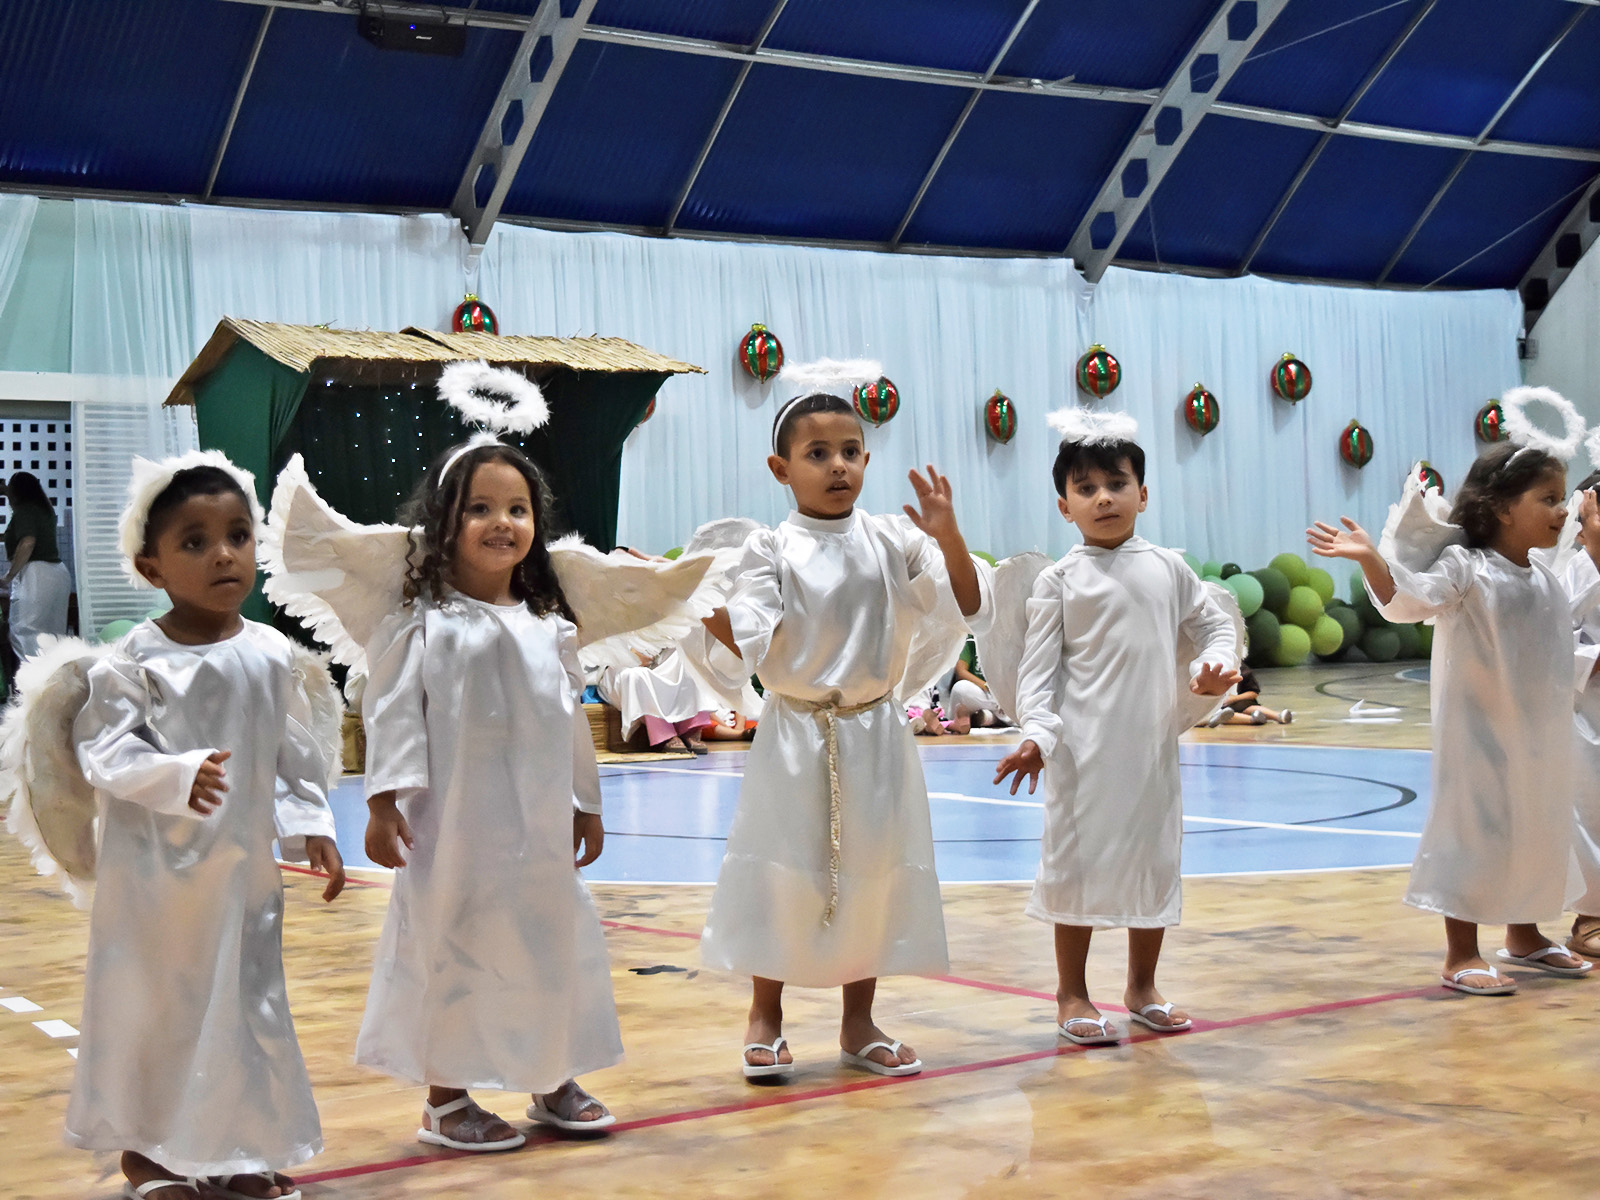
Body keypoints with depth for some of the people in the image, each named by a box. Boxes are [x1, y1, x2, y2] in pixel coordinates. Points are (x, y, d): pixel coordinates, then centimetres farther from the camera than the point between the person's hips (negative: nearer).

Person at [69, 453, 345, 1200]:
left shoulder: (269, 655, 1)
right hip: (155, 866, -4)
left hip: (243, 864, 4)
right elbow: (103, 748, -16)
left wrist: (311, 829, 5)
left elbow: (298, 754, 8)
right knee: (151, 999, 8)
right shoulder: (136, 660, -12)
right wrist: (177, 776, -29)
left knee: (247, 998, 10)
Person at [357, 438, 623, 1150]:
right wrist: (384, 801, -15)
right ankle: (446, 1099, 18)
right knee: (449, 947, 3)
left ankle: (554, 1082, 30)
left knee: (555, 942, 13)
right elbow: (393, 712, -9)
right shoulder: (420, 622, -7)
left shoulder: (550, 626, 9)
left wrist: (587, 805, 19)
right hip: (454, 831, -5)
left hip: (541, 829, 6)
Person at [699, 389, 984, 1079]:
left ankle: (859, 1023, 23)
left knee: (875, 869, 8)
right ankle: (766, 1020, 20)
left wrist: (947, 537, -18)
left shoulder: (893, 541, 2)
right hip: (795, 736, -2)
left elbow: (962, 608, -4)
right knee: (780, 872, 2)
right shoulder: (772, 549, -4)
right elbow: (742, 646, -11)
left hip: (874, 736, 2)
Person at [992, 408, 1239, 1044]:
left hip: (1153, 742, 4)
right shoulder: (1060, 580, -3)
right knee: (1080, 859, 2)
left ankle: (1143, 987, 27)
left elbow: (1214, 624, 18)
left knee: (1155, 857, 11)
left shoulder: (1168, 568, 7)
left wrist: (1216, 665, -4)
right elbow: (1038, 665, -5)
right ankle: (1072, 995, 15)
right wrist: (1034, 732, -18)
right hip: (1083, 746, -4)